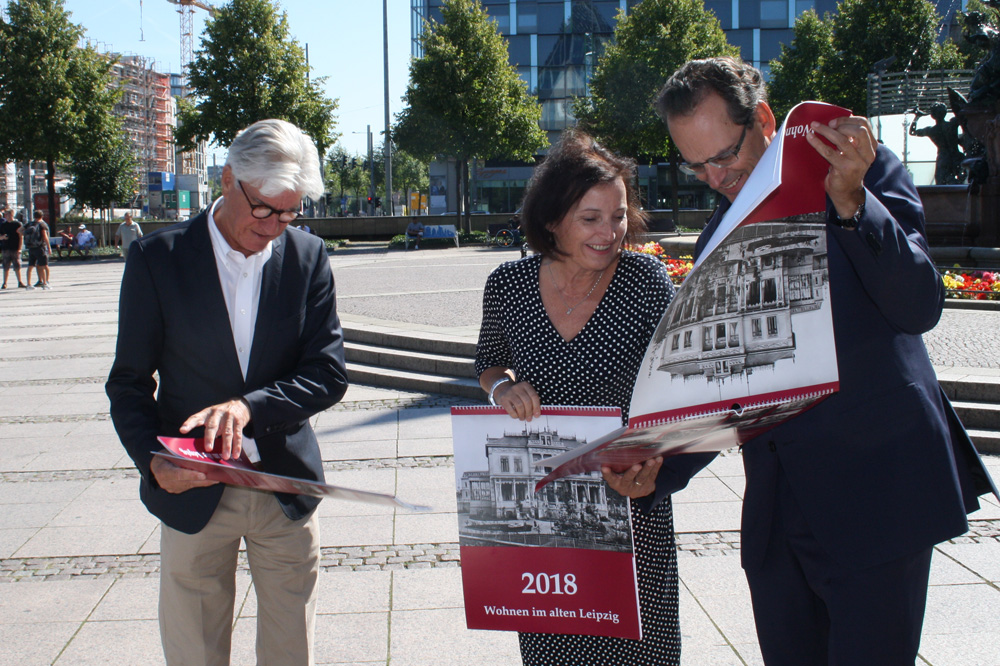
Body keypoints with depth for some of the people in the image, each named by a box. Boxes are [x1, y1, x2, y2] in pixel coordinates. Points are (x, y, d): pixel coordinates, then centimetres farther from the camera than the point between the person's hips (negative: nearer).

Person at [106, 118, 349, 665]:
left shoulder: (308, 259, -1)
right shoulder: (157, 258, -5)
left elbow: (328, 375, -5)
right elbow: (129, 383, -1)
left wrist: (248, 406, -22)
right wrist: (153, 459, -19)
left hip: (287, 487, 1)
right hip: (193, 493, -1)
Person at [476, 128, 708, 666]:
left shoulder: (646, 280, -10)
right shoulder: (508, 285, -5)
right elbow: (489, 361, 13)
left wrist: (652, 458, -28)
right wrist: (502, 385, -10)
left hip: (629, 500, -1)